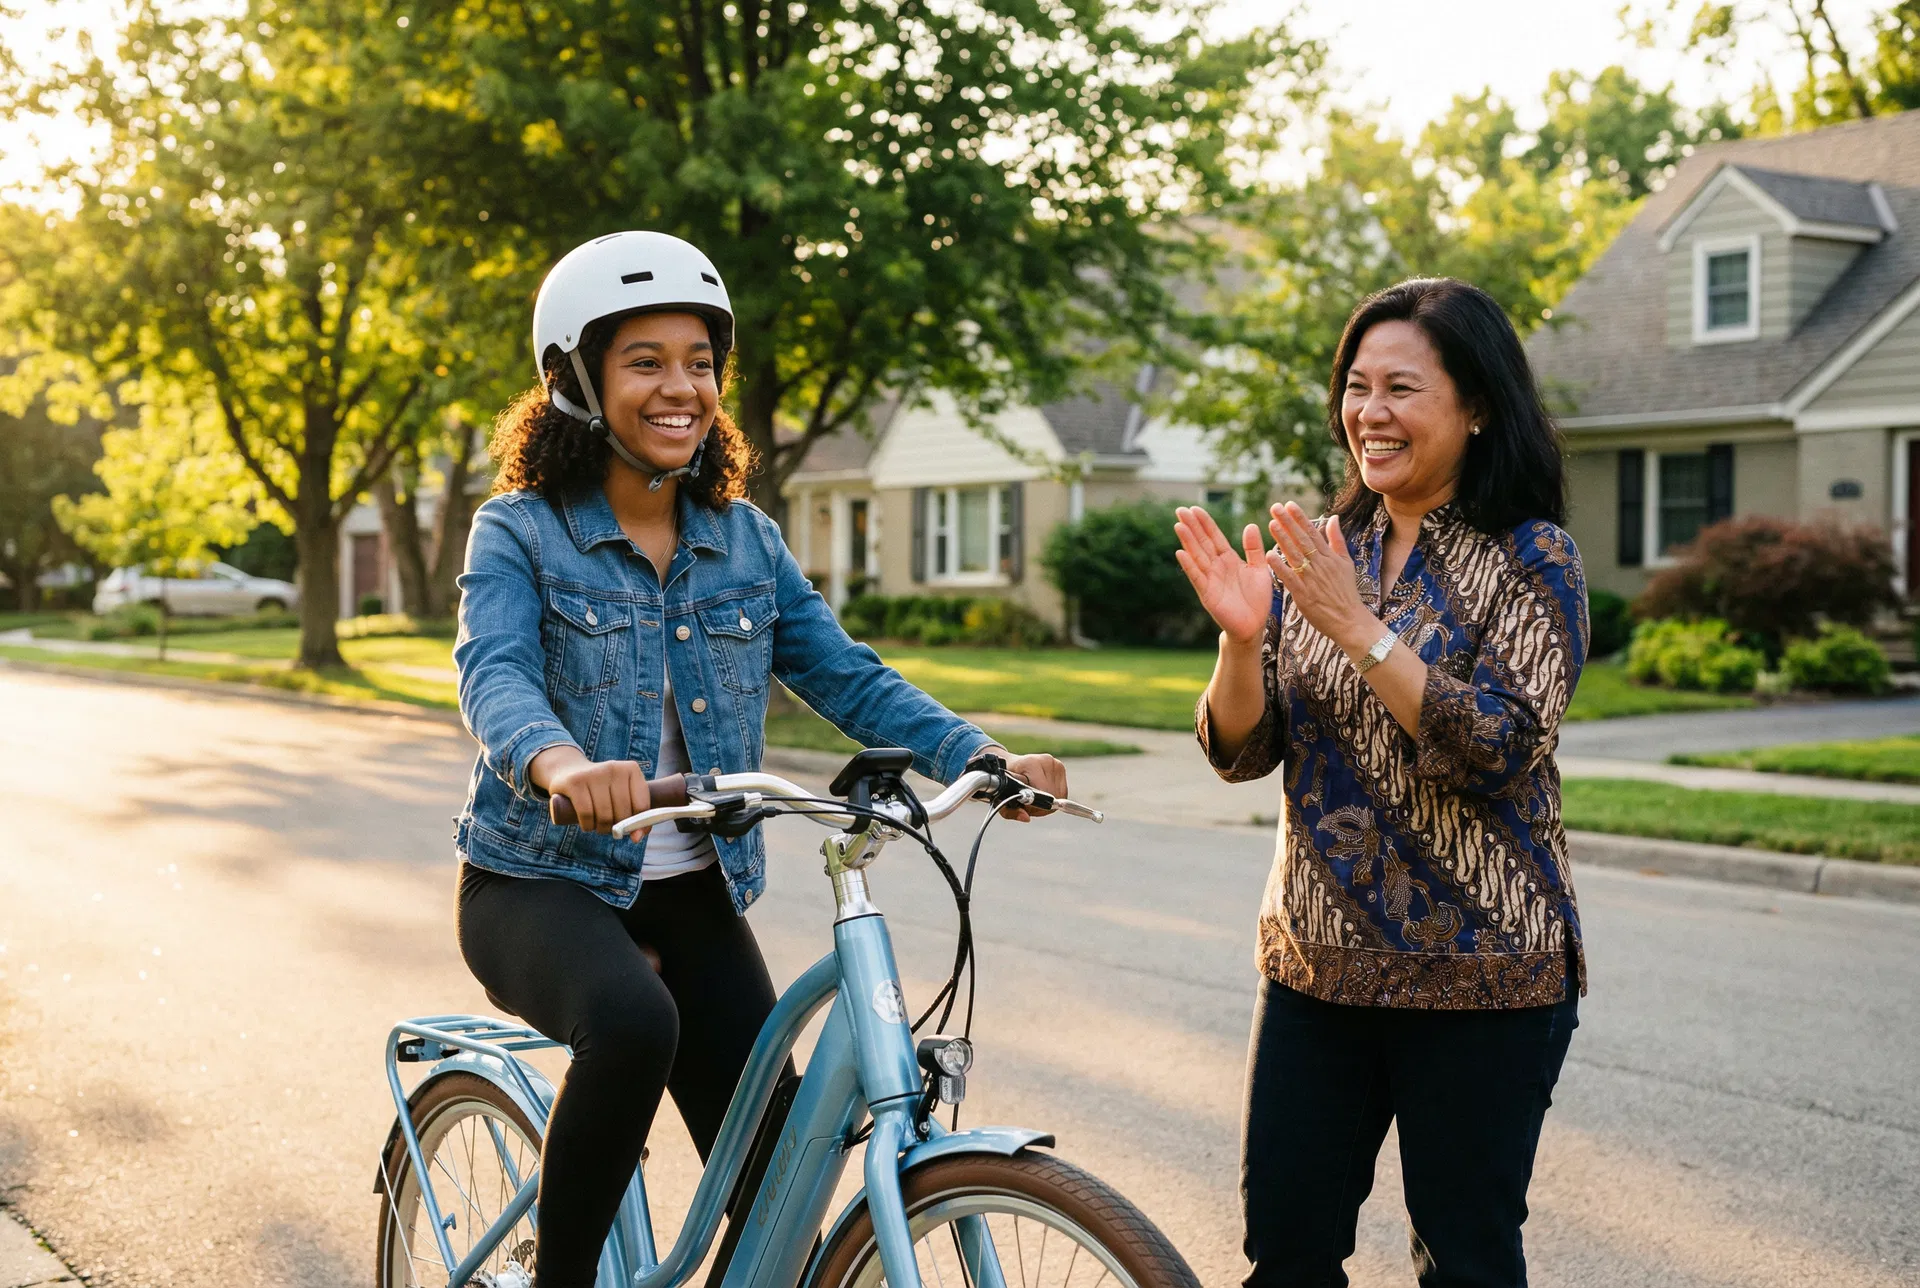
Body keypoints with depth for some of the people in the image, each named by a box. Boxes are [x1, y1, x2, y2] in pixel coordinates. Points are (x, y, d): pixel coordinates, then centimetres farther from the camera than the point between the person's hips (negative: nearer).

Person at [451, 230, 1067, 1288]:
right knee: (633, 1025, -36)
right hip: (544, 882, -4)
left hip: (692, 894, 4)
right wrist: (561, 763, -48)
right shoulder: (519, 532, -7)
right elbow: (495, 675, -25)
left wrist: (977, 755, -17)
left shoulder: (744, 539, 5)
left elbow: (846, 674, 0)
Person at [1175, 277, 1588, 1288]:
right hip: (1315, 964, 5)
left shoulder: (1529, 558, -7)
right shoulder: (1321, 552, 7)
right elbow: (1242, 753, 4)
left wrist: (1356, 625, -24)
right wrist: (1243, 636, -15)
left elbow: (1498, 751, -20)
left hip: (1479, 980, -4)